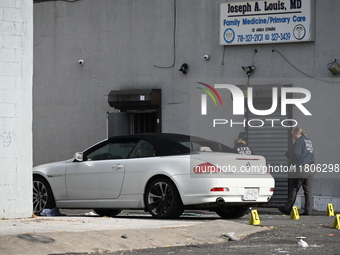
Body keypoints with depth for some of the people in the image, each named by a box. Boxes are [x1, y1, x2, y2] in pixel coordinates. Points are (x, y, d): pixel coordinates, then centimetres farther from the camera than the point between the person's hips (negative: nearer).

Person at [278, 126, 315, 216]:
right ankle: (308, 210, 3)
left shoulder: (299, 141, -11)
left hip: (300, 169, -8)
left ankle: (288, 208, 7)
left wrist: (288, 154, 0)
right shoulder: (309, 141, 17)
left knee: (293, 189, 1)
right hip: (309, 169, 8)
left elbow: (296, 154, -16)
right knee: (308, 190, 5)